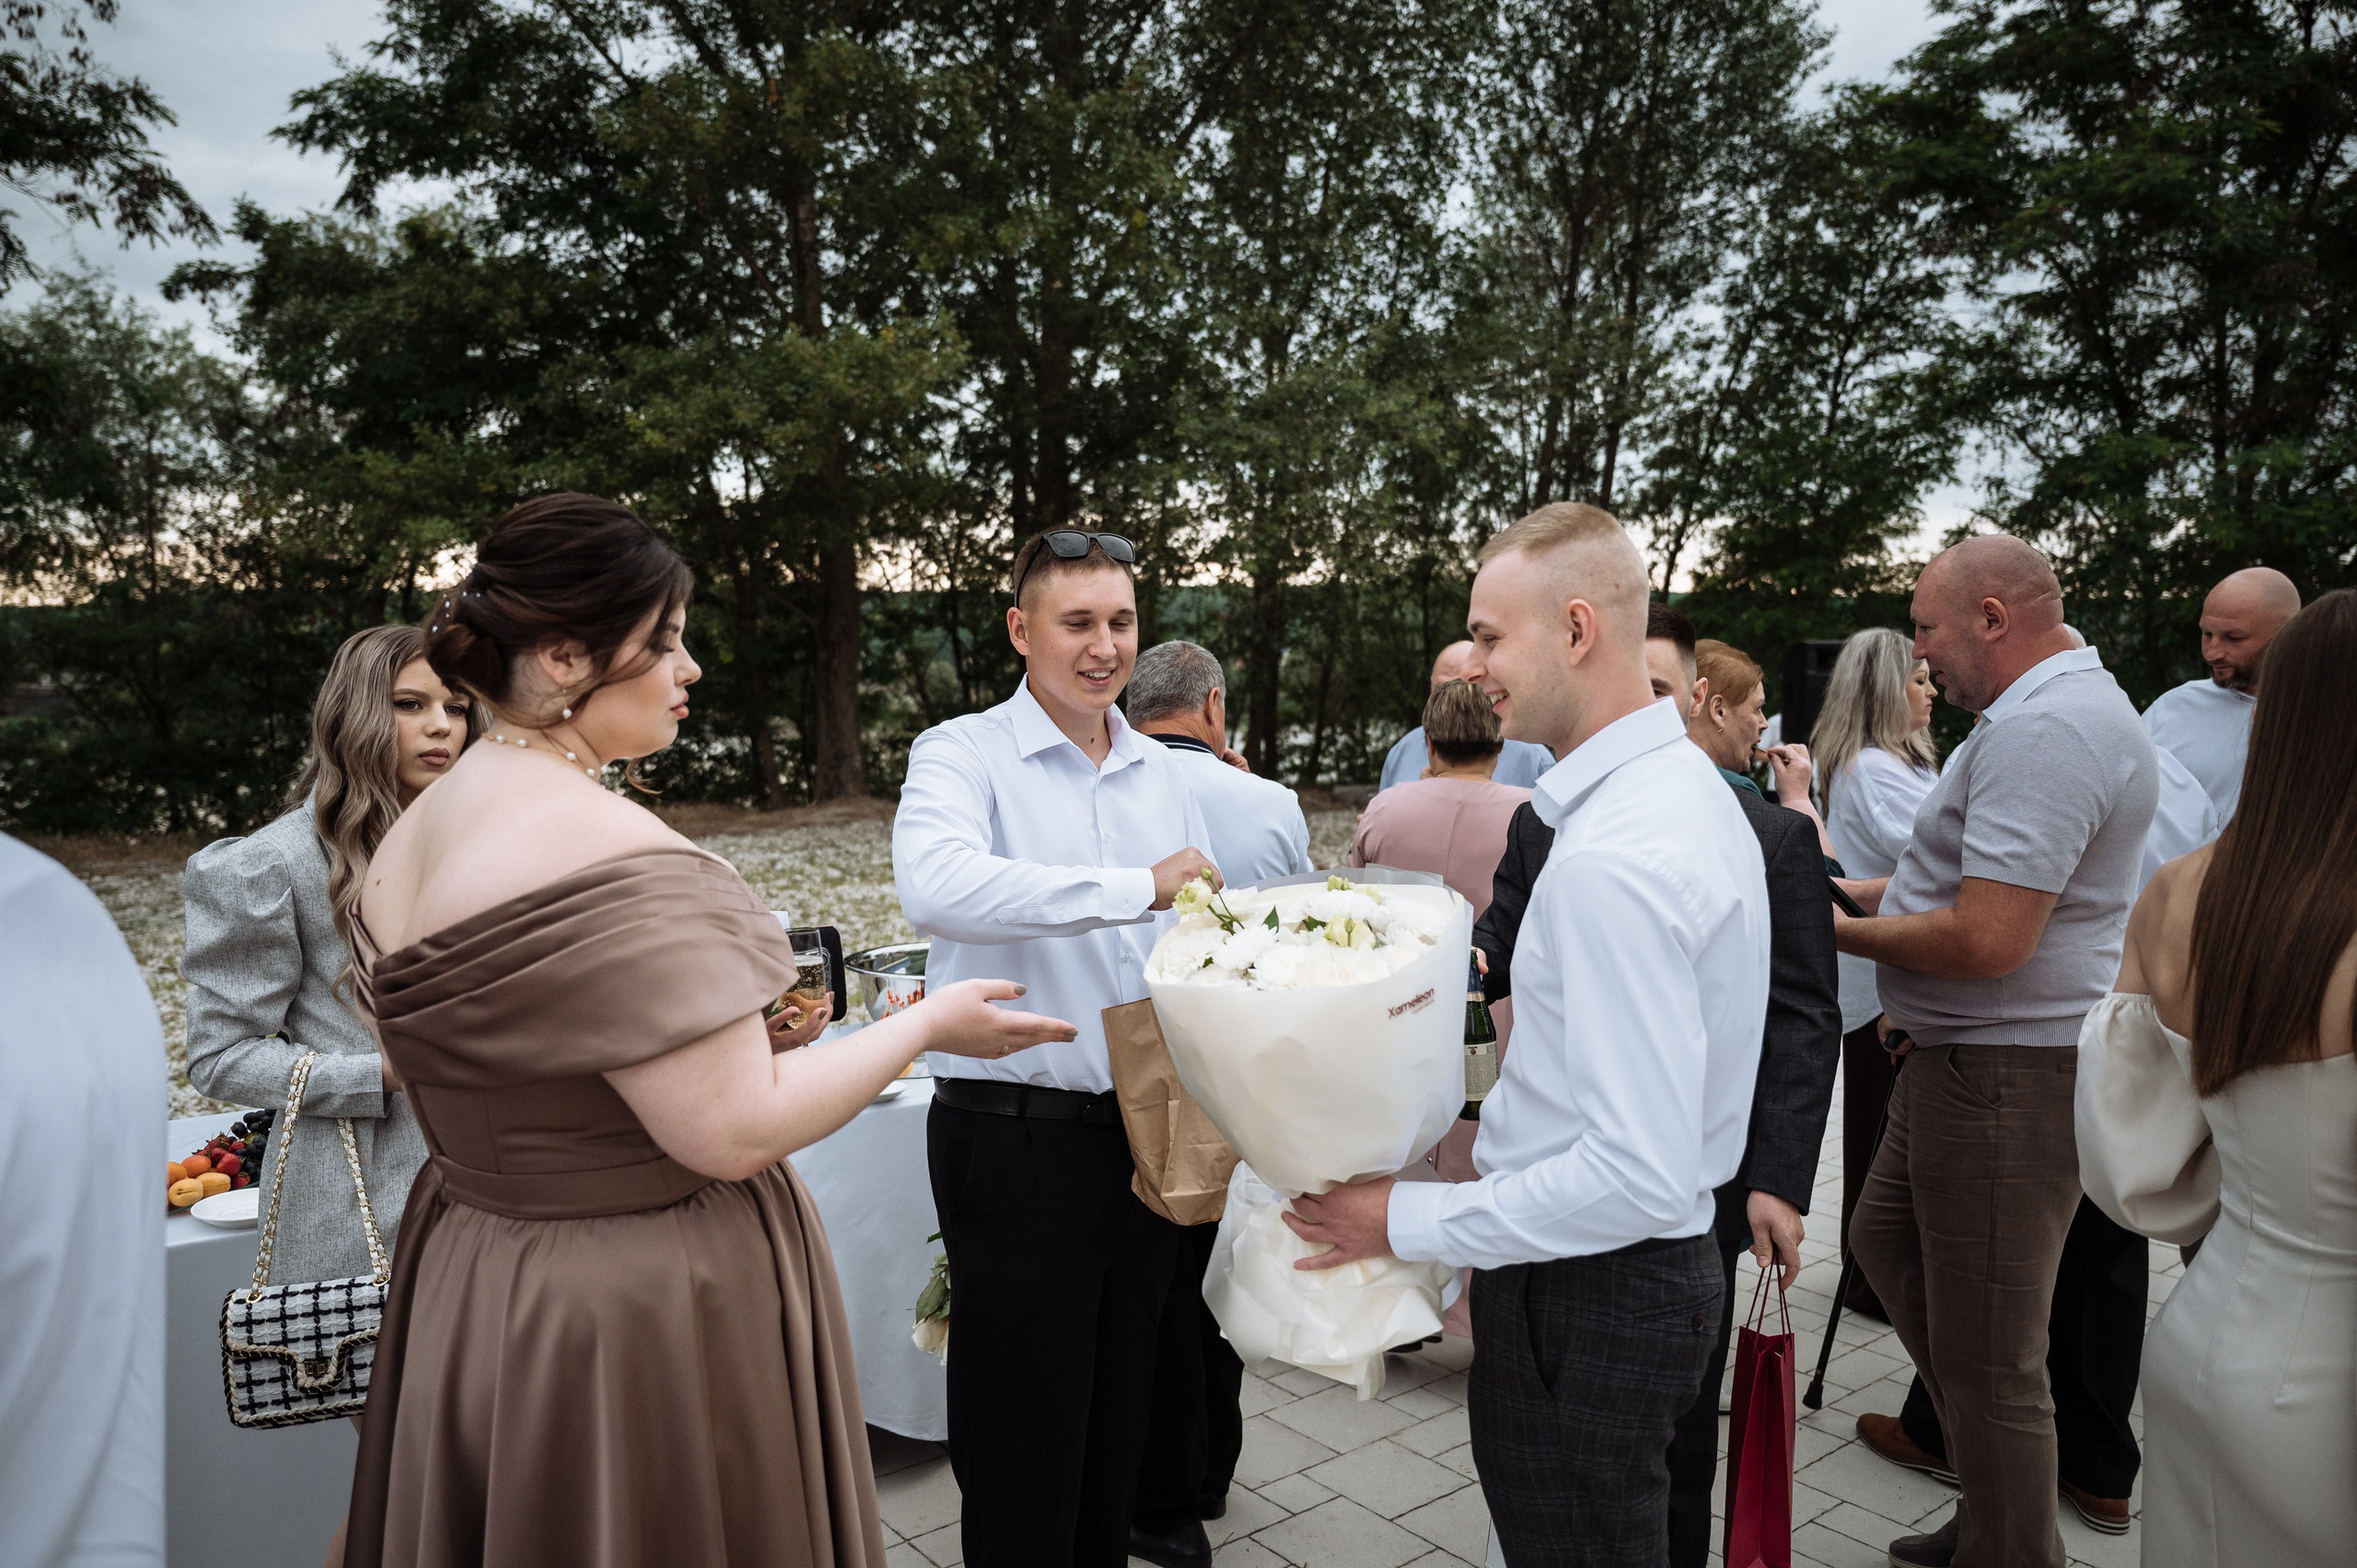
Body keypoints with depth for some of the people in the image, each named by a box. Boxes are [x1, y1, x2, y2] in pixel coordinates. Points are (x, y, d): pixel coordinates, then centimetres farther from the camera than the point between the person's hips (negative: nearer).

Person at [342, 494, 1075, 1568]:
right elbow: (736, 1131, -26)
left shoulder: (412, 838, 4)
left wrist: (733, 1026, 10)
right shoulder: (611, 856, -26)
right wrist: (927, 1025, -13)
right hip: (642, 1317, -9)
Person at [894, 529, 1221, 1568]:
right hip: (1016, 1142, -6)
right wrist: (1136, 888, -35)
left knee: (1120, 1415, 21)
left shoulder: (1162, 774, 10)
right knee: (1023, 1442, 7)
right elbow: (936, 886, -31)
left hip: (1147, 1131, 6)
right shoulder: (963, 754, -9)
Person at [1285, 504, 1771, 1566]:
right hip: (1658, 1268, 10)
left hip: (1588, 1297, -10)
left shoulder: (1610, 862, -28)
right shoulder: (1689, 786, 6)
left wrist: (1410, 1220, -20)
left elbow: (1641, 1175, -29)